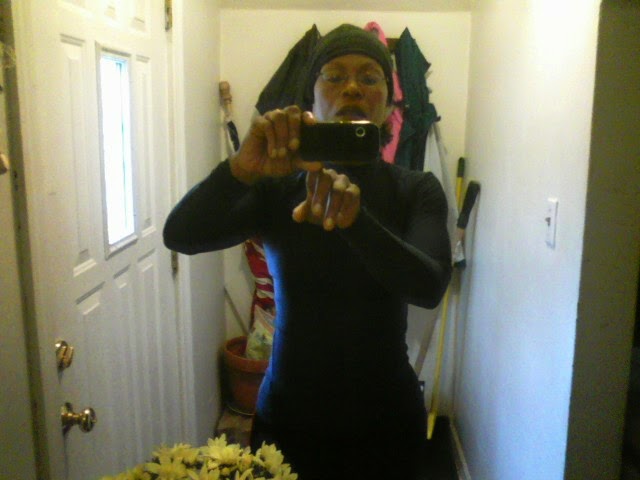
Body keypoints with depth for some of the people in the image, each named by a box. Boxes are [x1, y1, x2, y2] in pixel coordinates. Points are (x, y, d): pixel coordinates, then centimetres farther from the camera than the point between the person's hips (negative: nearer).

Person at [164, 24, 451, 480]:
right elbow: (180, 236, -20)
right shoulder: (275, 186, -7)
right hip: (288, 417, 0)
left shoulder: (417, 190, -7)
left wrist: (354, 217, -41)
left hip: (386, 420, 1)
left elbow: (430, 286, -24)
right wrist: (242, 167, -38)